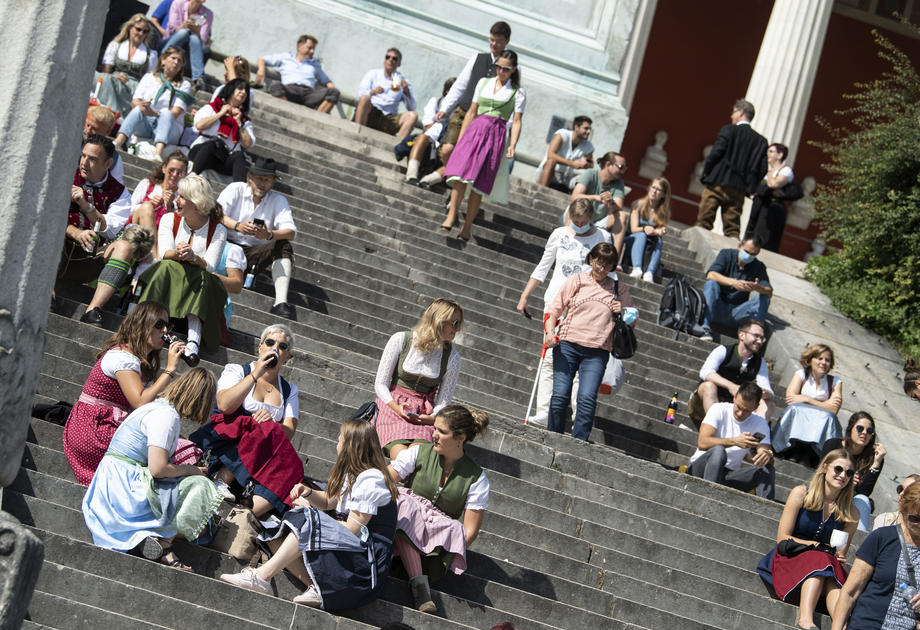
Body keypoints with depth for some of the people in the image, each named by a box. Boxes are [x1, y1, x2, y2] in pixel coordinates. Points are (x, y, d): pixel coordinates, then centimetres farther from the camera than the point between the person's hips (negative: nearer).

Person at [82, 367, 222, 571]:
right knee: (200, 488, -8)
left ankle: (143, 536, -8)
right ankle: (163, 541, -12)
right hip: (124, 486, -10)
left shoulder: (157, 407, 15)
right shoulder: (166, 415, -15)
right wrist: (191, 470, -5)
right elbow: (157, 468, -21)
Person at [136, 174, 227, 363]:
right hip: (167, 281, 1)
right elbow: (163, 254, -4)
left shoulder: (218, 230, 3)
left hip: (199, 286, -1)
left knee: (201, 277, -35)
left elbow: (209, 266, -9)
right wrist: (177, 254, -28)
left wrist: (193, 257, -30)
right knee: (167, 267, -31)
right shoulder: (169, 219, 9)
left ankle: (193, 341, -53)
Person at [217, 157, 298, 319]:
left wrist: (269, 235, -31)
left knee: (284, 246, -23)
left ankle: (281, 303, -38)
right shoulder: (235, 189, 4)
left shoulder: (278, 201, 6)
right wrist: (237, 226, -33)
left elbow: (291, 232, -9)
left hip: (255, 254, 1)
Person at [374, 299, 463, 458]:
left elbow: (444, 400, 7)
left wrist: (433, 417, -15)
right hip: (393, 405, -1)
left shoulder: (452, 357, 5)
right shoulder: (400, 340, -1)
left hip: (425, 414, 1)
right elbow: (380, 384, 2)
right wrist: (396, 407, -16)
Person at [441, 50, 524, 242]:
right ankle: (451, 216, -22)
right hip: (475, 130, 2)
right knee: (461, 176, -19)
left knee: (479, 184, -6)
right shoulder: (483, 83, 16)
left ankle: (466, 228, -3)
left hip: (497, 134, -2)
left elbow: (516, 121, 2)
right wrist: (460, 137, 12)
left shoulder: (517, 92, 8)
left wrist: (512, 145, -12)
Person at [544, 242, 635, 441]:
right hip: (567, 345, 0)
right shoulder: (576, 281, 10)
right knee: (560, 396, -8)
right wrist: (549, 331, -8)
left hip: (597, 352, 0)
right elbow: (553, 309, 10)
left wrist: (621, 313, -2)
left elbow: (631, 322, 20)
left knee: (587, 399, -15)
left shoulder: (620, 289, 14)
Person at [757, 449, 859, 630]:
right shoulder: (801, 494, 1)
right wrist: (819, 547, -10)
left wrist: (840, 556, -13)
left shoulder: (850, 513, 8)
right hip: (790, 560, -2)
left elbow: (841, 554, 12)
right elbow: (782, 538, -3)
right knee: (821, 560, -34)